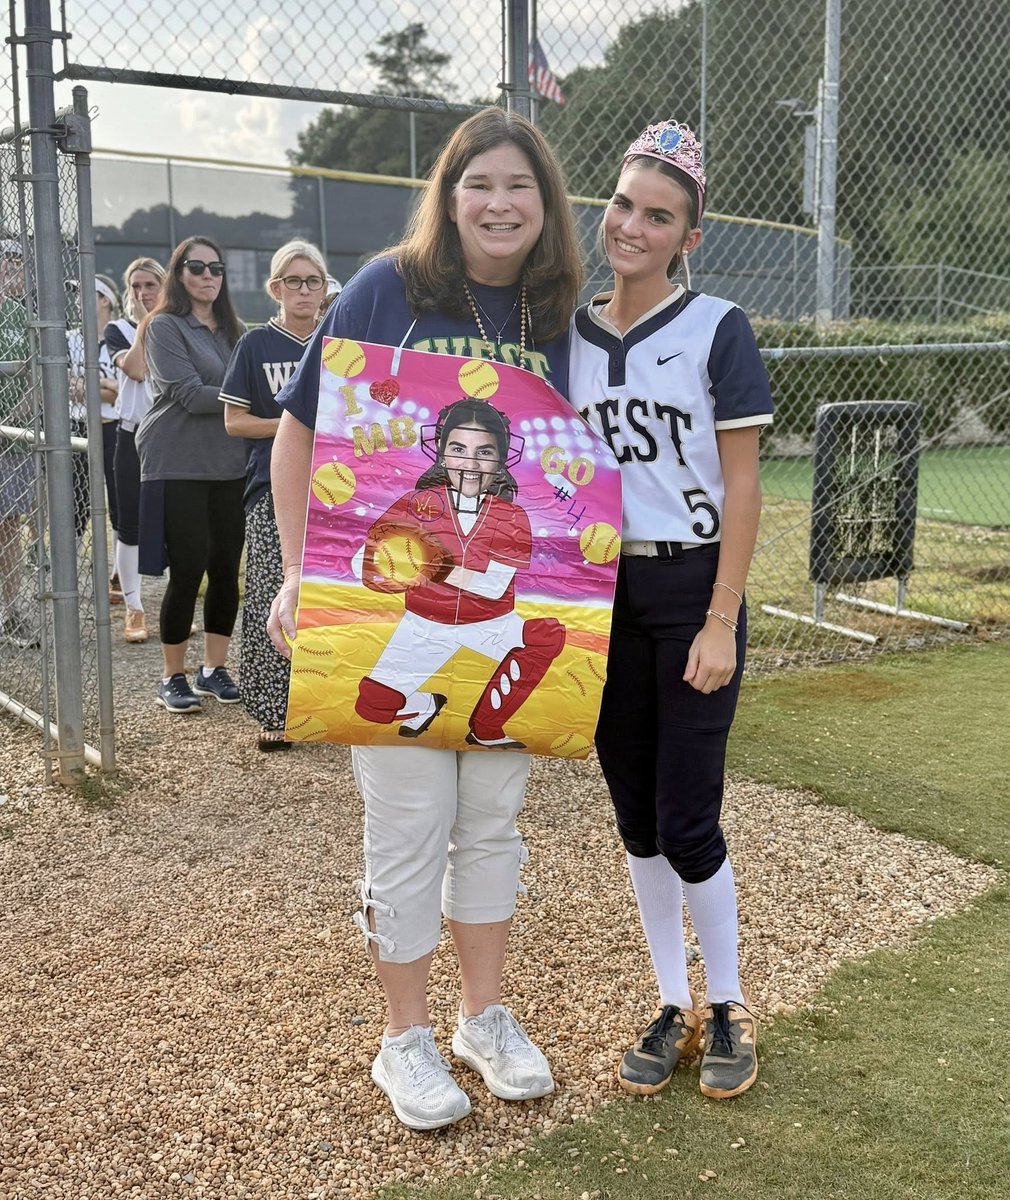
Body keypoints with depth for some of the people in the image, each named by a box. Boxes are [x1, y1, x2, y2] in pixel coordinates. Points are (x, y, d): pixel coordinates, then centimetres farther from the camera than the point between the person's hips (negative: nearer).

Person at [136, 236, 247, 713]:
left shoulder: (233, 329, 13)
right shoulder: (165, 327, -4)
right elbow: (191, 395, -14)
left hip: (229, 467, 5)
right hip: (178, 467, -5)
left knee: (226, 569, 6)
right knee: (188, 571, -3)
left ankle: (214, 669, 21)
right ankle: (173, 678, 12)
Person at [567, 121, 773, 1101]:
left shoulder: (715, 329, -6)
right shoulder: (568, 334, 7)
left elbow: (742, 486, -8)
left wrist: (721, 623, -14)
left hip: (690, 588, -4)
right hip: (598, 592, 5)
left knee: (686, 824, -2)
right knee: (636, 817, 11)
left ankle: (728, 1010, 21)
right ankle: (671, 1008, 27)